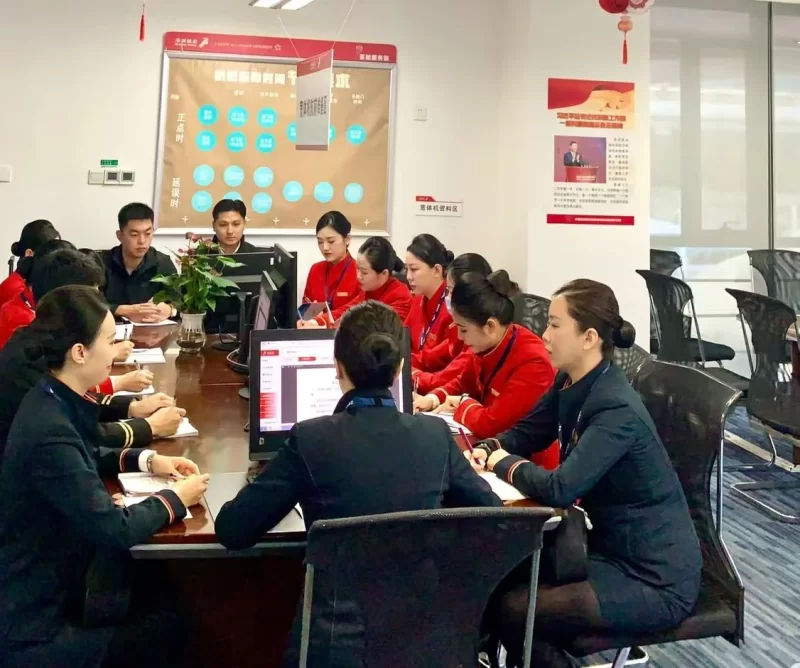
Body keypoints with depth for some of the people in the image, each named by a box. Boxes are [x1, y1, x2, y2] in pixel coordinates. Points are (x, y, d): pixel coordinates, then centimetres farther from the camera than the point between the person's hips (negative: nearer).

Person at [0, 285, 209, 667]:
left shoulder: (52, 401, 0)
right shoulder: (49, 432, -30)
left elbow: (84, 461, 21)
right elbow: (114, 532, -29)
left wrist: (147, 460, 6)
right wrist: (175, 499, -12)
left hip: (42, 590, 9)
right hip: (31, 629, -9)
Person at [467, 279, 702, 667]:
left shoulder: (617, 410, -26)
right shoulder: (570, 383, 1)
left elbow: (558, 489, -32)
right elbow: (525, 433, 13)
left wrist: (504, 464, -14)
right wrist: (487, 451, -8)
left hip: (655, 577, -8)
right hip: (612, 545, 8)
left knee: (509, 611, -16)